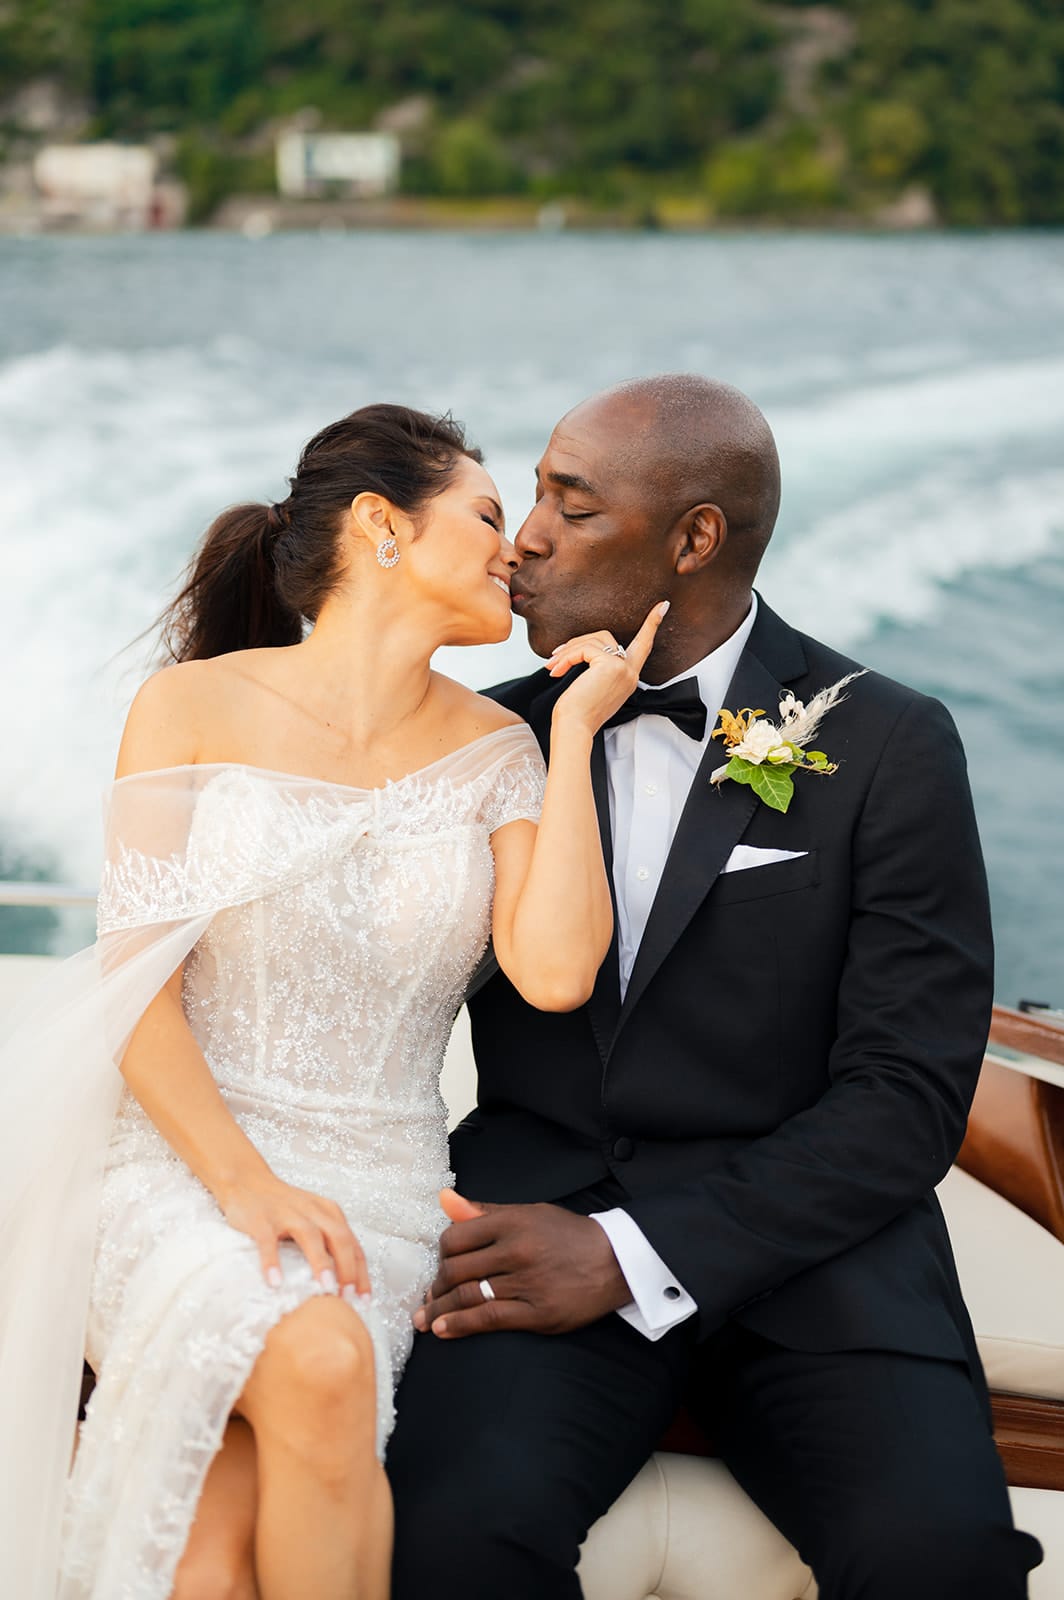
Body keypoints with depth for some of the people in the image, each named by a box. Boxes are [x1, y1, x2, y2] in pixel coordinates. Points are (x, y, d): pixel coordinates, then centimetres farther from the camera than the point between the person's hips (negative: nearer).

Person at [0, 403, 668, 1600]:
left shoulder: (494, 755, 7)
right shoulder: (194, 709, 0)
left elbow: (555, 974, -11)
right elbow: (135, 990, -5)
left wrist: (574, 732, -5)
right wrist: (246, 1182, -18)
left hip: (382, 1192, 2)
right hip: (190, 1161, -1)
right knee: (319, 1360, -35)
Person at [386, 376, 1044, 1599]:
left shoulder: (889, 745, -1)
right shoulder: (501, 736, 9)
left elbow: (907, 1096, -7)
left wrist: (629, 1253, -16)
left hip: (798, 1235, -1)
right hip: (540, 1207, 2)